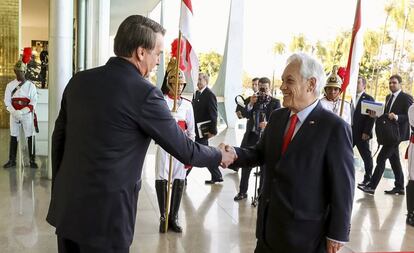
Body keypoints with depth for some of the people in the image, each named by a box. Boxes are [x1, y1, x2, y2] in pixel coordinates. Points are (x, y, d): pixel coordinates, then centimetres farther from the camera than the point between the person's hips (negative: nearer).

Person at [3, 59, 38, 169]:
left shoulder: (31, 85, 0)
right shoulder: (10, 85, 6)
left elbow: (33, 102, -7)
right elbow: (7, 101, 1)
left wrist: (22, 112, -18)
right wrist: (14, 112, -15)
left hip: (27, 115, -2)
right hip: (14, 115, 2)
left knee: (30, 137, -1)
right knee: (13, 137, 6)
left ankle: (32, 161, 6)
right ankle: (12, 160, 15)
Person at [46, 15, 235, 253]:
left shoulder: (79, 80, 3)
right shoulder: (144, 93, -15)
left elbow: (59, 138, 10)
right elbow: (183, 149, -9)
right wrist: (219, 155, 9)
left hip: (66, 206, 7)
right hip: (105, 215, -6)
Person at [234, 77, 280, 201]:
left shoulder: (275, 102, -1)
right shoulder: (251, 99, 6)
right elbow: (244, 114, -7)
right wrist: (250, 104, -22)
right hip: (251, 136, 2)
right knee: (245, 165, 7)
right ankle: (242, 192, 21)